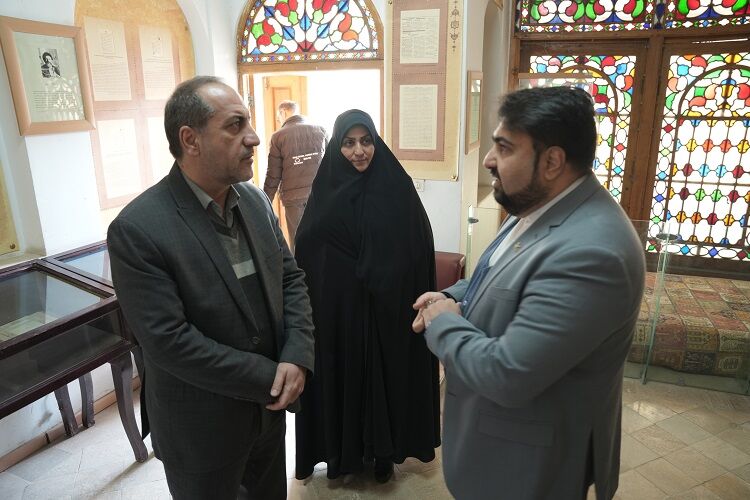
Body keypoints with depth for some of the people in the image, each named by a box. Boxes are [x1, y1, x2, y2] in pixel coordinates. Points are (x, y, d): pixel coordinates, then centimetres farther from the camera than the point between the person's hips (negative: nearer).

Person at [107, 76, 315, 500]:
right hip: (202, 430, -5)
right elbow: (168, 341, -24)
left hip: (270, 408, 6)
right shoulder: (137, 229, -22)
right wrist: (269, 378, -19)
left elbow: (291, 278, 2)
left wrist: (298, 356, -13)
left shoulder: (256, 200, -3)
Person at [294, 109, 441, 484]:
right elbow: (306, 254, 2)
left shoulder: (398, 188, -5)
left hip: (387, 309, -1)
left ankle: (383, 452, 33)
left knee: (385, 376, 11)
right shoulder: (325, 191, -1)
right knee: (342, 376, 11)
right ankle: (344, 452, 32)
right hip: (337, 307, 1)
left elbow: (419, 250, -5)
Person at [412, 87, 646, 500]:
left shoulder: (590, 252, -34)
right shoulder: (542, 207, -2)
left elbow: (507, 375, -34)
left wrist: (442, 322, -18)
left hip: (529, 459, -8)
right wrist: (454, 297, -4)